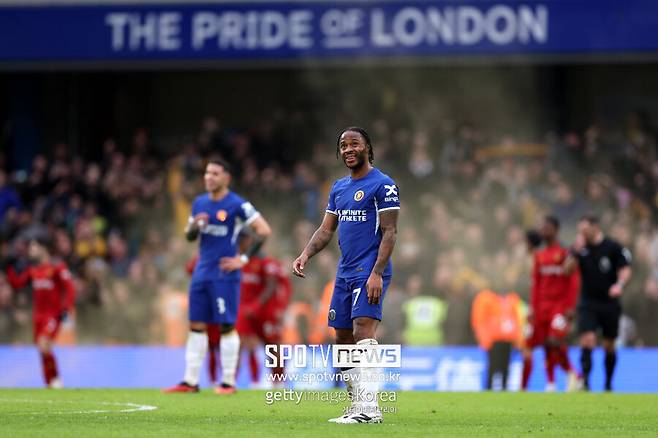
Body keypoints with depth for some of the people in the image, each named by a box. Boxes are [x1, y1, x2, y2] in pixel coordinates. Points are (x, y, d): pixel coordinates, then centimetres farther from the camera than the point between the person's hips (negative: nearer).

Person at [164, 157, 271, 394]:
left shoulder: (237, 205, -9)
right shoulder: (199, 203, 11)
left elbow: (264, 231, -11)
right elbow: (189, 236, 19)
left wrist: (244, 259, -12)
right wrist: (194, 226, -5)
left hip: (225, 275, -6)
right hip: (202, 274, 6)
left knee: (226, 327, -4)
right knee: (196, 326, 5)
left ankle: (228, 382, 2)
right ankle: (190, 381, 7)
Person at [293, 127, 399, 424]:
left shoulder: (382, 185, -6)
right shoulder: (339, 188, 17)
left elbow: (389, 232, -11)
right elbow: (327, 229, 19)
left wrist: (377, 273, -20)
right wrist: (305, 255, 2)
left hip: (369, 273, -8)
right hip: (345, 273, 8)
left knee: (363, 332, -20)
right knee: (343, 340, 7)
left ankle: (369, 408, -24)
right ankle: (358, 406, 13)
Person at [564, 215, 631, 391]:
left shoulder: (613, 247, -5)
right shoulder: (579, 248, 2)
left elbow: (625, 270, -6)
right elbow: (567, 269, -6)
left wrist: (619, 285, -26)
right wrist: (576, 251, -21)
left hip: (610, 303, 0)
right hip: (588, 304, 1)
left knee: (609, 346, 9)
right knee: (587, 341, -16)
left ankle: (608, 384, 23)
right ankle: (585, 381, -18)